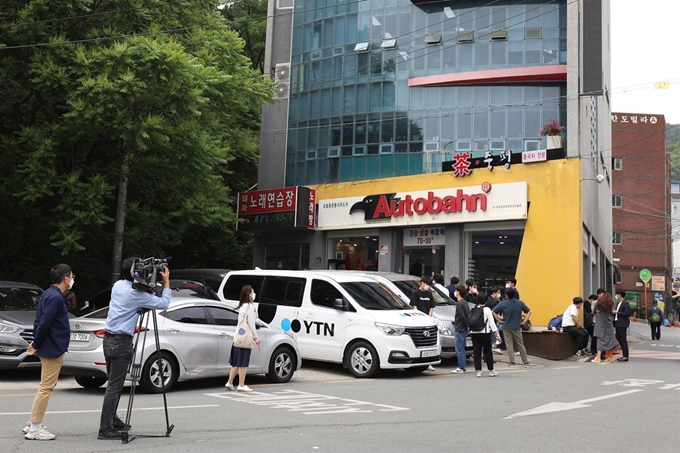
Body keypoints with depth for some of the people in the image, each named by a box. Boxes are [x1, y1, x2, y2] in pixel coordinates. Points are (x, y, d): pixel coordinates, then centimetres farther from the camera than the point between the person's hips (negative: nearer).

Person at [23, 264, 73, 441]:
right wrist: (36, 345, -13)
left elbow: (41, 321, 15)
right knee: (46, 388, -4)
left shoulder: (50, 294, 13)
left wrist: (36, 343, 13)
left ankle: (33, 424, 23)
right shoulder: (55, 297, -19)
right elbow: (44, 323, -24)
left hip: (50, 347, 10)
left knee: (46, 387, 17)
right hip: (53, 349, -10)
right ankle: (34, 429, 2)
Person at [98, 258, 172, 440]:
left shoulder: (118, 285, 10)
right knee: (114, 386, -7)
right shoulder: (136, 294, -14)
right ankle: (105, 429, -6)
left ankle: (112, 420, 27)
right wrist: (166, 281, 1)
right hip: (121, 342, -9)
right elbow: (163, 303, -9)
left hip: (109, 339, 9)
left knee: (114, 383, 17)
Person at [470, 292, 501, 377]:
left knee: (476, 352, 4)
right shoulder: (487, 310, -6)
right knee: (488, 352, 8)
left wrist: (470, 329, 18)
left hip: (474, 333, 3)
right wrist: (496, 333, -2)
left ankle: (478, 371, 1)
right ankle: (491, 370, 16)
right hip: (484, 333, -3)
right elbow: (492, 322, -6)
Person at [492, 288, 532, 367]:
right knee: (521, 345, 9)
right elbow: (529, 312, 6)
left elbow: (493, 312, -8)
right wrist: (525, 321, 5)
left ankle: (512, 362, 0)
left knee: (509, 345, 3)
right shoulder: (520, 303, 1)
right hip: (517, 327, 2)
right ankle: (526, 362, 13)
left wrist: (499, 320, -1)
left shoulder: (503, 304, -6)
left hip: (506, 327, -2)